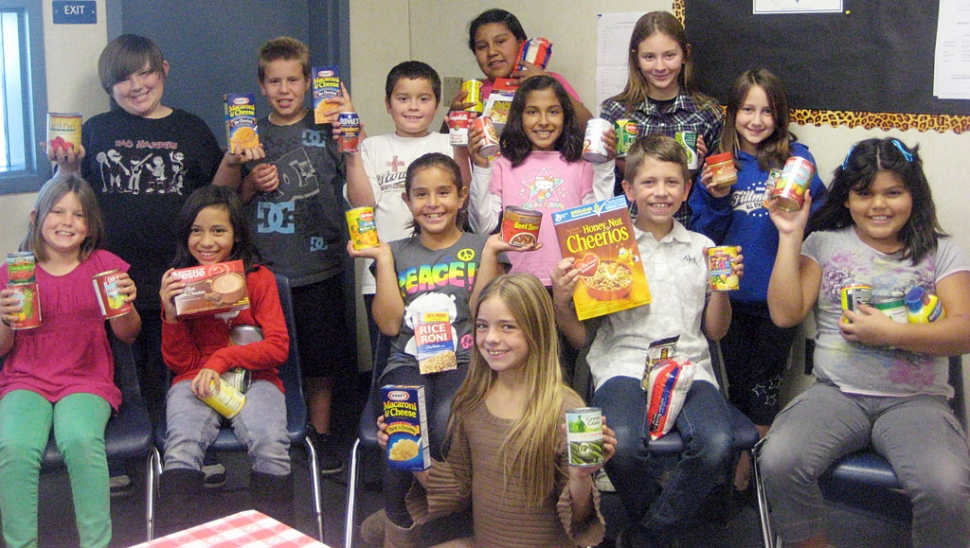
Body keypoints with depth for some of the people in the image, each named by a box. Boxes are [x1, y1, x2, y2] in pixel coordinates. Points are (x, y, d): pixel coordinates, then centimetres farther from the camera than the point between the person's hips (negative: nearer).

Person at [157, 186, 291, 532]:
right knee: (182, 448, -31)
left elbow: (278, 347, -2)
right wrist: (171, 313, -10)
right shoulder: (178, 281, 7)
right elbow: (180, 363, 6)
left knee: (271, 446, -30)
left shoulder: (259, 278, 5)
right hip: (195, 381, 1)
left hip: (253, 378, -1)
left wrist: (222, 359, -13)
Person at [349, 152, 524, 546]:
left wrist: (489, 253, -3)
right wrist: (383, 258, 5)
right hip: (408, 363, 1)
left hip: (464, 362, -1)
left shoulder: (481, 248, 13)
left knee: (447, 426, -34)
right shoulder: (397, 253, 18)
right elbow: (390, 323, 5)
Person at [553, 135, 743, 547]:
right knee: (622, 443, -35)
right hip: (625, 364, -2)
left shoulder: (702, 247, 19)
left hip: (689, 366, 2)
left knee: (716, 446, -31)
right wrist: (561, 301, -8)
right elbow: (581, 338, 10)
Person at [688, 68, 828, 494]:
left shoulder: (796, 159, -4)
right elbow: (702, 233, 0)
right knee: (736, 380, 15)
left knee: (766, 384, 11)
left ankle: (753, 462, 26)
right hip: (730, 294, 2)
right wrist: (715, 200, -17)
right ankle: (740, 464, 31)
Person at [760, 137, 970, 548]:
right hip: (836, 394, 1)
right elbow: (785, 313, 2)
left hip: (916, 401, -1)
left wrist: (890, 332, -13)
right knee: (779, 461, -27)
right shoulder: (824, 244, 12)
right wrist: (790, 236, -2)